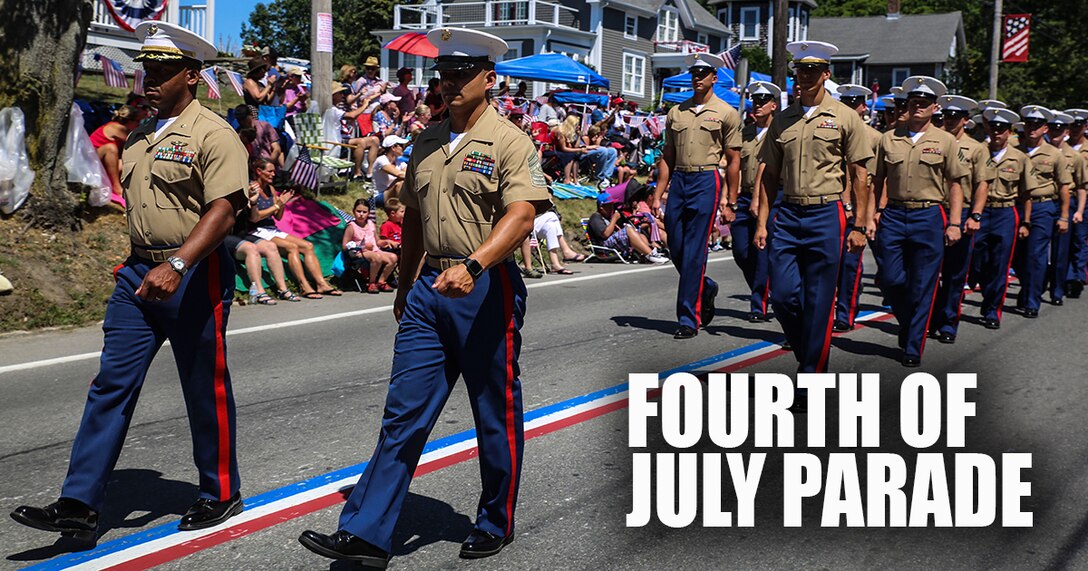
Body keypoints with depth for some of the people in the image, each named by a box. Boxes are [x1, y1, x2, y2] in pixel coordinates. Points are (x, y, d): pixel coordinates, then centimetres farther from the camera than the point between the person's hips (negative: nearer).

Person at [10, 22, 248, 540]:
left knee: (205, 390, 5)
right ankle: (79, 506, 3)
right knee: (111, 384, 1)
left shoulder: (213, 135, -11)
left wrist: (176, 265, -32)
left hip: (194, 276, -7)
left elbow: (222, 211, -22)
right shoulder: (140, 138, 15)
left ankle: (221, 494, 22)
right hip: (138, 273, 7)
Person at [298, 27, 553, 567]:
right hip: (429, 289, 6)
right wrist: (406, 286, 23)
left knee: (496, 414, 8)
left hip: (486, 289, -5)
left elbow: (520, 216, -22)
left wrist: (473, 265, -36)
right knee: (403, 412, 3)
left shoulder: (509, 142, -8)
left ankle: (496, 524, 26)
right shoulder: (425, 143, 12)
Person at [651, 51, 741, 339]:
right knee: (676, 249, 7)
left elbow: (733, 160, 2)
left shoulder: (726, 113, 2)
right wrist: (658, 194, 9)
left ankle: (689, 319, -1)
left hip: (707, 181, -5)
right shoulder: (676, 112, 13)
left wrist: (730, 202, -2)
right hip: (678, 181, 5)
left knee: (694, 252, -7)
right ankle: (706, 288, 35)